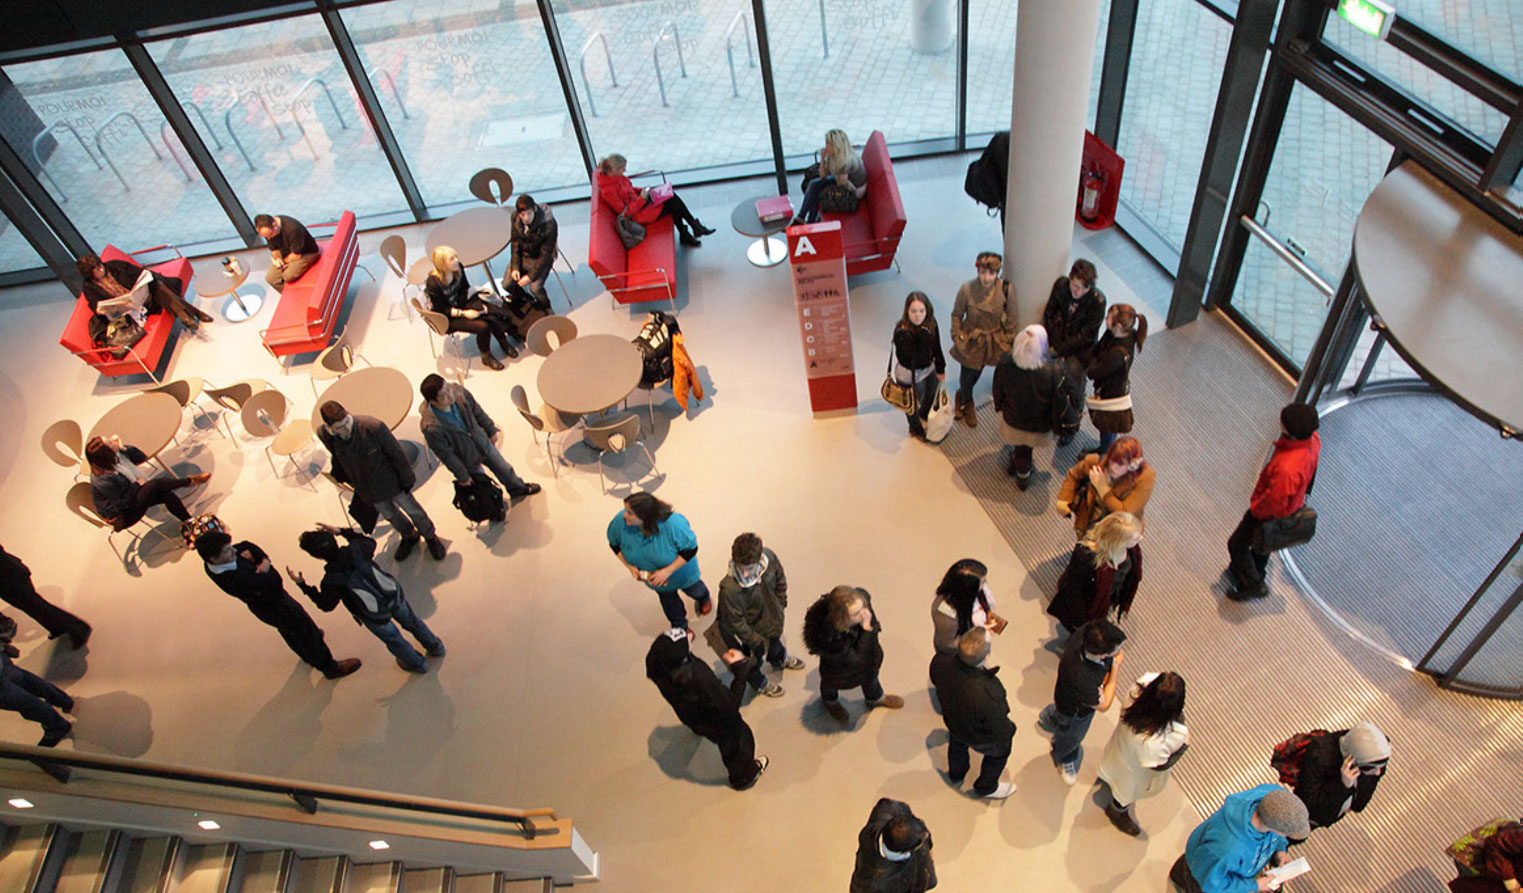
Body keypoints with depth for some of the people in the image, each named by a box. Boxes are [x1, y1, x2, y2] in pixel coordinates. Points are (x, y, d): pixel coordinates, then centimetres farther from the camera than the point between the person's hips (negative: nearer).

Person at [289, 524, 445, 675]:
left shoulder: (330, 581, -27)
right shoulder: (354, 550, -20)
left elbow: (326, 605, -6)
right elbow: (370, 543, 5)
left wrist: (302, 584, -4)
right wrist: (341, 532, 2)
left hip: (376, 618, -3)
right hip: (395, 596, 3)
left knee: (394, 640, 26)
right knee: (410, 621, 31)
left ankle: (417, 664, 51)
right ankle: (436, 648, 53)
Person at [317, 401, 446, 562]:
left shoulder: (373, 427, -36)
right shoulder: (324, 435, -23)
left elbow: (396, 453, -21)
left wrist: (406, 479, -11)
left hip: (390, 481, -4)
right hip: (366, 487, 4)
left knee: (412, 510, 18)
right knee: (389, 515, 27)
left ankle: (430, 538, 45)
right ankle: (409, 536, 56)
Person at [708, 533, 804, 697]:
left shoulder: (769, 556, -31)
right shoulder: (729, 589, -46)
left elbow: (780, 579, -6)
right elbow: (735, 623, -28)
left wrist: (780, 604, 5)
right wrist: (755, 640, -15)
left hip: (771, 616, 5)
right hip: (750, 627, -5)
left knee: (775, 638, 37)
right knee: (753, 660, 26)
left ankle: (779, 659, 73)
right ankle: (759, 683, 61)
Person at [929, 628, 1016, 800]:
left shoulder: (941, 662, -36)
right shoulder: (988, 695, -49)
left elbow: (935, 681, -8)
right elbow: (1000, 731, -28)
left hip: (953, 720, 4)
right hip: (979, 737, -4)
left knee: (958, 744, 38)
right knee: (999, 752, 31)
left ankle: (955, 776, 68)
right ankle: (986, 788, 58)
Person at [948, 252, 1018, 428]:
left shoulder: (1006, 290, -21)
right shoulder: (966, 289, -25)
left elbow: (1011, 318, -5)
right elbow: (956, 315, -7)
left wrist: (1008, 340, 2)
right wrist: (957, 336, -4)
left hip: (994, 340, 2)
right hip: (970, 339, -2)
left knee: (977, 373, 22)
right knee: (967, 374, 13)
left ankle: (962, 395, 55)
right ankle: (967, 404, 47)